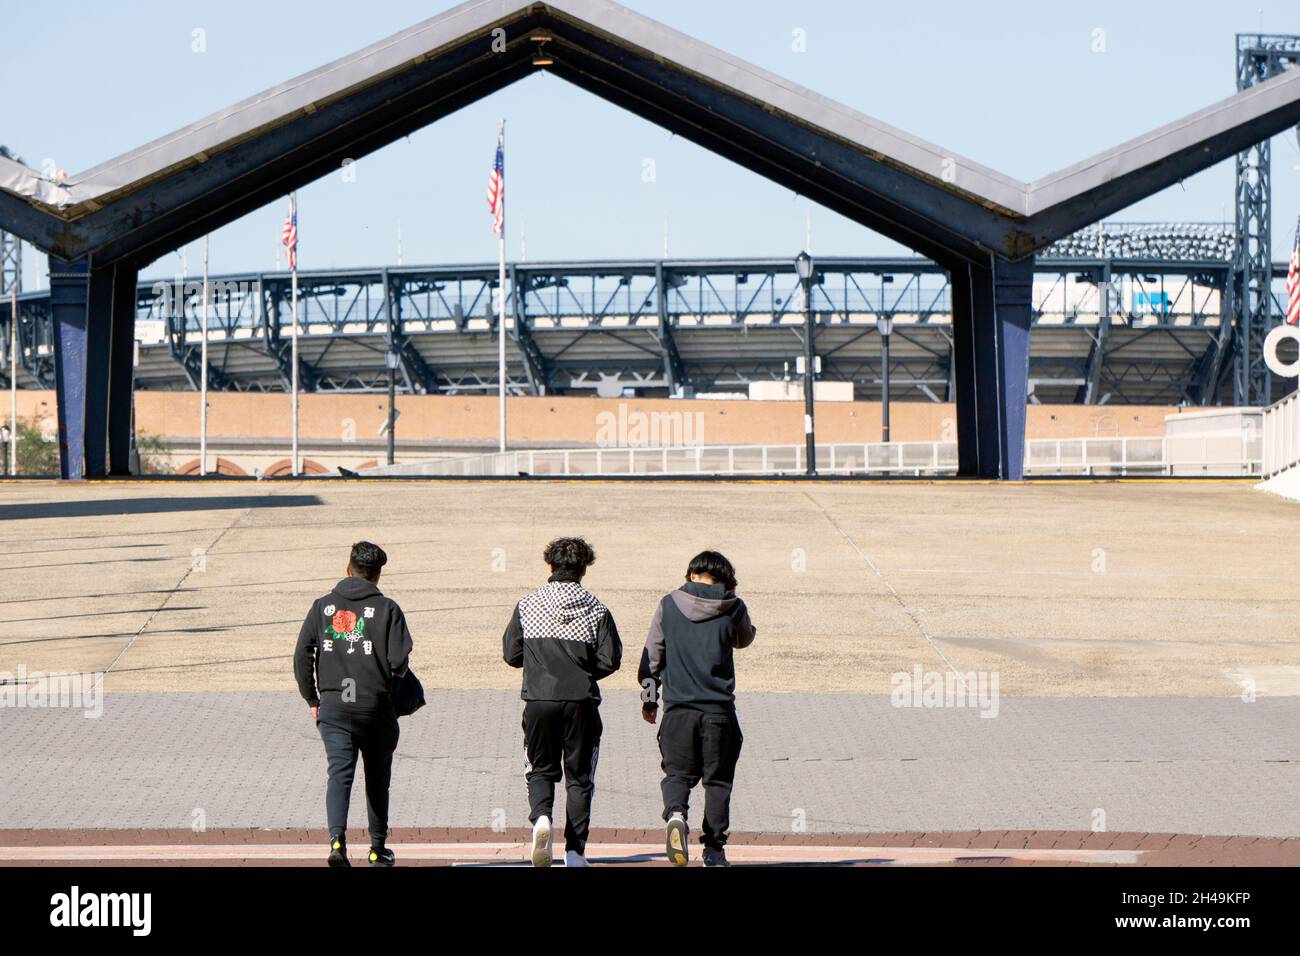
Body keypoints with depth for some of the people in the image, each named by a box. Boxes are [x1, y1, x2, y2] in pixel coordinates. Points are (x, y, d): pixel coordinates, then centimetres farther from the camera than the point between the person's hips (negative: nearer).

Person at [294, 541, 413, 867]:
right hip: (375, 706, -1)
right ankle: (378, 848, 21)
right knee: (377, 778, 14)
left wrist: (312, 700, 12)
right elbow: (399, 661, -10)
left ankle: (337, 838, -26)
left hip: (333, 707, 1)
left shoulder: (323, 606, 6)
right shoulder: (387, 609, -2)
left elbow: (302, 656, 3)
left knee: (339, 773, -4)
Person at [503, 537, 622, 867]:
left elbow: (511, 653, 3)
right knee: (579, 777, 9)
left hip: (539, 700, 1)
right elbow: (610, 660, -4)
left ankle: (540, 817, -15)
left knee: (541, 769, 15)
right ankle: (575, 851, 5)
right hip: (581, 703, -1)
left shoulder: (527, 606, 1)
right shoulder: (596, 610, -2)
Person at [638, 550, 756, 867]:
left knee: (678, 773, 8)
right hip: (719, 709, 0)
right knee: (717, 779, 10)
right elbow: (745, 639, 23)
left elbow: (651, 655, 8)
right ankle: (714, 848, 8)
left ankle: (675, 813, -22)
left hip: (678, 707, 0)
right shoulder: (733, 608, 1)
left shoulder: (669, 605, 4)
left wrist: (649, 698, 19)